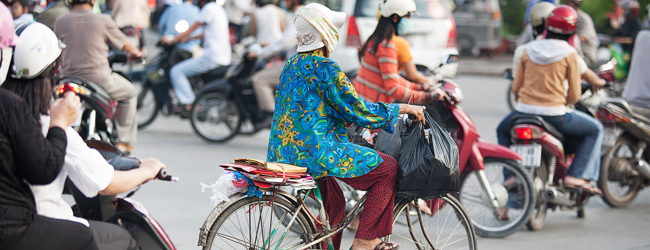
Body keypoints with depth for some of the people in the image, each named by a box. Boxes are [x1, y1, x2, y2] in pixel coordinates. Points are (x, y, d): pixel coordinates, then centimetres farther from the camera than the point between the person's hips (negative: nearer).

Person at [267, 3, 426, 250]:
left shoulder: (292, 65, 15)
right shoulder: (325, 68, -13)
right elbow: (357, 111, -13)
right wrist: (402, 108, -3)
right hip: (316, 153, -10)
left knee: (334, 204, 29)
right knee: (388, 169, 1)